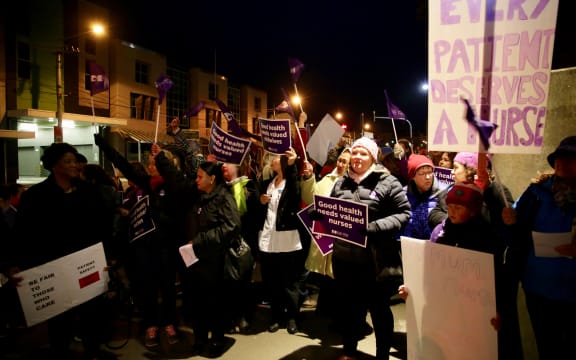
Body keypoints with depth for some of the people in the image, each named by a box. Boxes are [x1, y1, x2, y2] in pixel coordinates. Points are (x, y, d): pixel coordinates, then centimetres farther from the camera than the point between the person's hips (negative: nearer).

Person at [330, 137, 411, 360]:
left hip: (376, 260, -5)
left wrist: (374, 227, -21)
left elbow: (404, 214, -10)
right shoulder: (341, 183, 10)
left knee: (379, 310, 12)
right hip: (344, 258, 5)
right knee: (348, 307, 19)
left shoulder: (387, 182, -6)